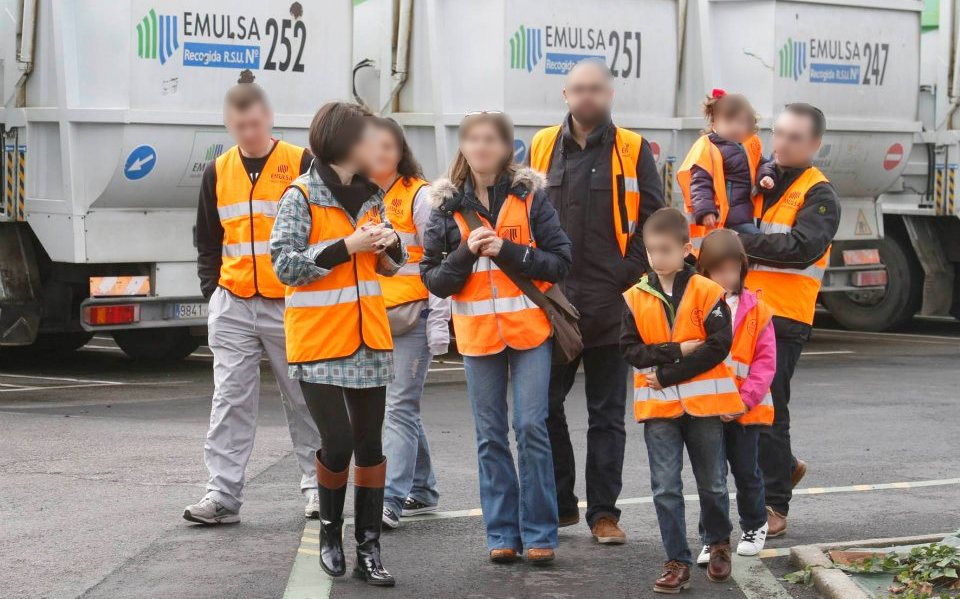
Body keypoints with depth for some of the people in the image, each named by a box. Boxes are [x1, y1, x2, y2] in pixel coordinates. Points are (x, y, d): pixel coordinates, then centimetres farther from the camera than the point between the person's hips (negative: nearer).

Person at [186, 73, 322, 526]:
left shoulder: (302, 165, -3)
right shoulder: (218, 173, 9)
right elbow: (208, 241, 17)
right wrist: (212, 288, 6)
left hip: (290, 304, -3)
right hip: (232, 306, 3)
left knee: (303, 398, 7)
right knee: (230, 400, 0)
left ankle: (316, 484, 21)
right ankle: (222, 495, 0)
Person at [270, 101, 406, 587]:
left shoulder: (371, 196, 10)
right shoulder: (301, 197, -9)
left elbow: (389, 265, 19)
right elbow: (285, 265, -15)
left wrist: (390, 245, -4)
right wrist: (346, 246, -20)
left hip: (368, 339, 6)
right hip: (319, 343, -6)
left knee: (369, 443, 5)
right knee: (338, 443, -9)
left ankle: (368, 549, 10)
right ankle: (330, 531, 16)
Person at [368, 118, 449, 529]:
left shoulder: (418, 195, -4)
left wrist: (439, 321, -12)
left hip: (413, 315, -6)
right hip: (371, 318, 6)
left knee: (400, 407, -11)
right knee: (403, 407, 12)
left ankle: (392, 500, -15)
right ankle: (421, 490, 23)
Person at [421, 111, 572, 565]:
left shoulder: (529, 196, 0)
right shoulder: (447, 205, 5)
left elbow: (559, 261, -3)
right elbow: (433, 278, 3)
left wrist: (507, 250, -15)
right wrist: (466, 252, -14)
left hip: (529, 328, -2)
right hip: (477, 333, 2)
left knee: (532, 428, -5)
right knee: (491, 435, 6)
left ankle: (539, 534, 2)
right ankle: (502, 533, 13)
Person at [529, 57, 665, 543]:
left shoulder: (633, 150, 2)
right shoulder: (541, 148, 7)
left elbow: (654, 221, 1)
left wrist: (628, 275, -9)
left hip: (611, 306, -2)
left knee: (606, 415, 6)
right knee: (544, 407, 5)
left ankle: (603, 512, 13)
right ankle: (558, 504, 19)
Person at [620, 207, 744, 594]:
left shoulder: (706, 292, -6)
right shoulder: (635, 298, 2)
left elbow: (719, 346, -13)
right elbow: (630, 349, -4)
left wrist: (667, 375, -15)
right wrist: (676, 350, -17)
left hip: (703, 402, -2)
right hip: (657, 406, 2)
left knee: (712, 483, 11)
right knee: (665, 487, -1)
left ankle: (718, 544, 34)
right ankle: (677, 562, 5)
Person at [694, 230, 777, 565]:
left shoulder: (756, 311, -3)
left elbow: (765, 362, -4)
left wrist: (746, 398, -14)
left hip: (746, 409, 0)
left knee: (746, 471, 13)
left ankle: (754, 527, 33)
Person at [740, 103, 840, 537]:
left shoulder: (818, 195, -2)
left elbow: (803, 247, -18)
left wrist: (746, 242, -21)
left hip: (784, 318, -6)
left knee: (768, 409, -5)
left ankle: (774, 505, 4)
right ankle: (784, 466, 29)